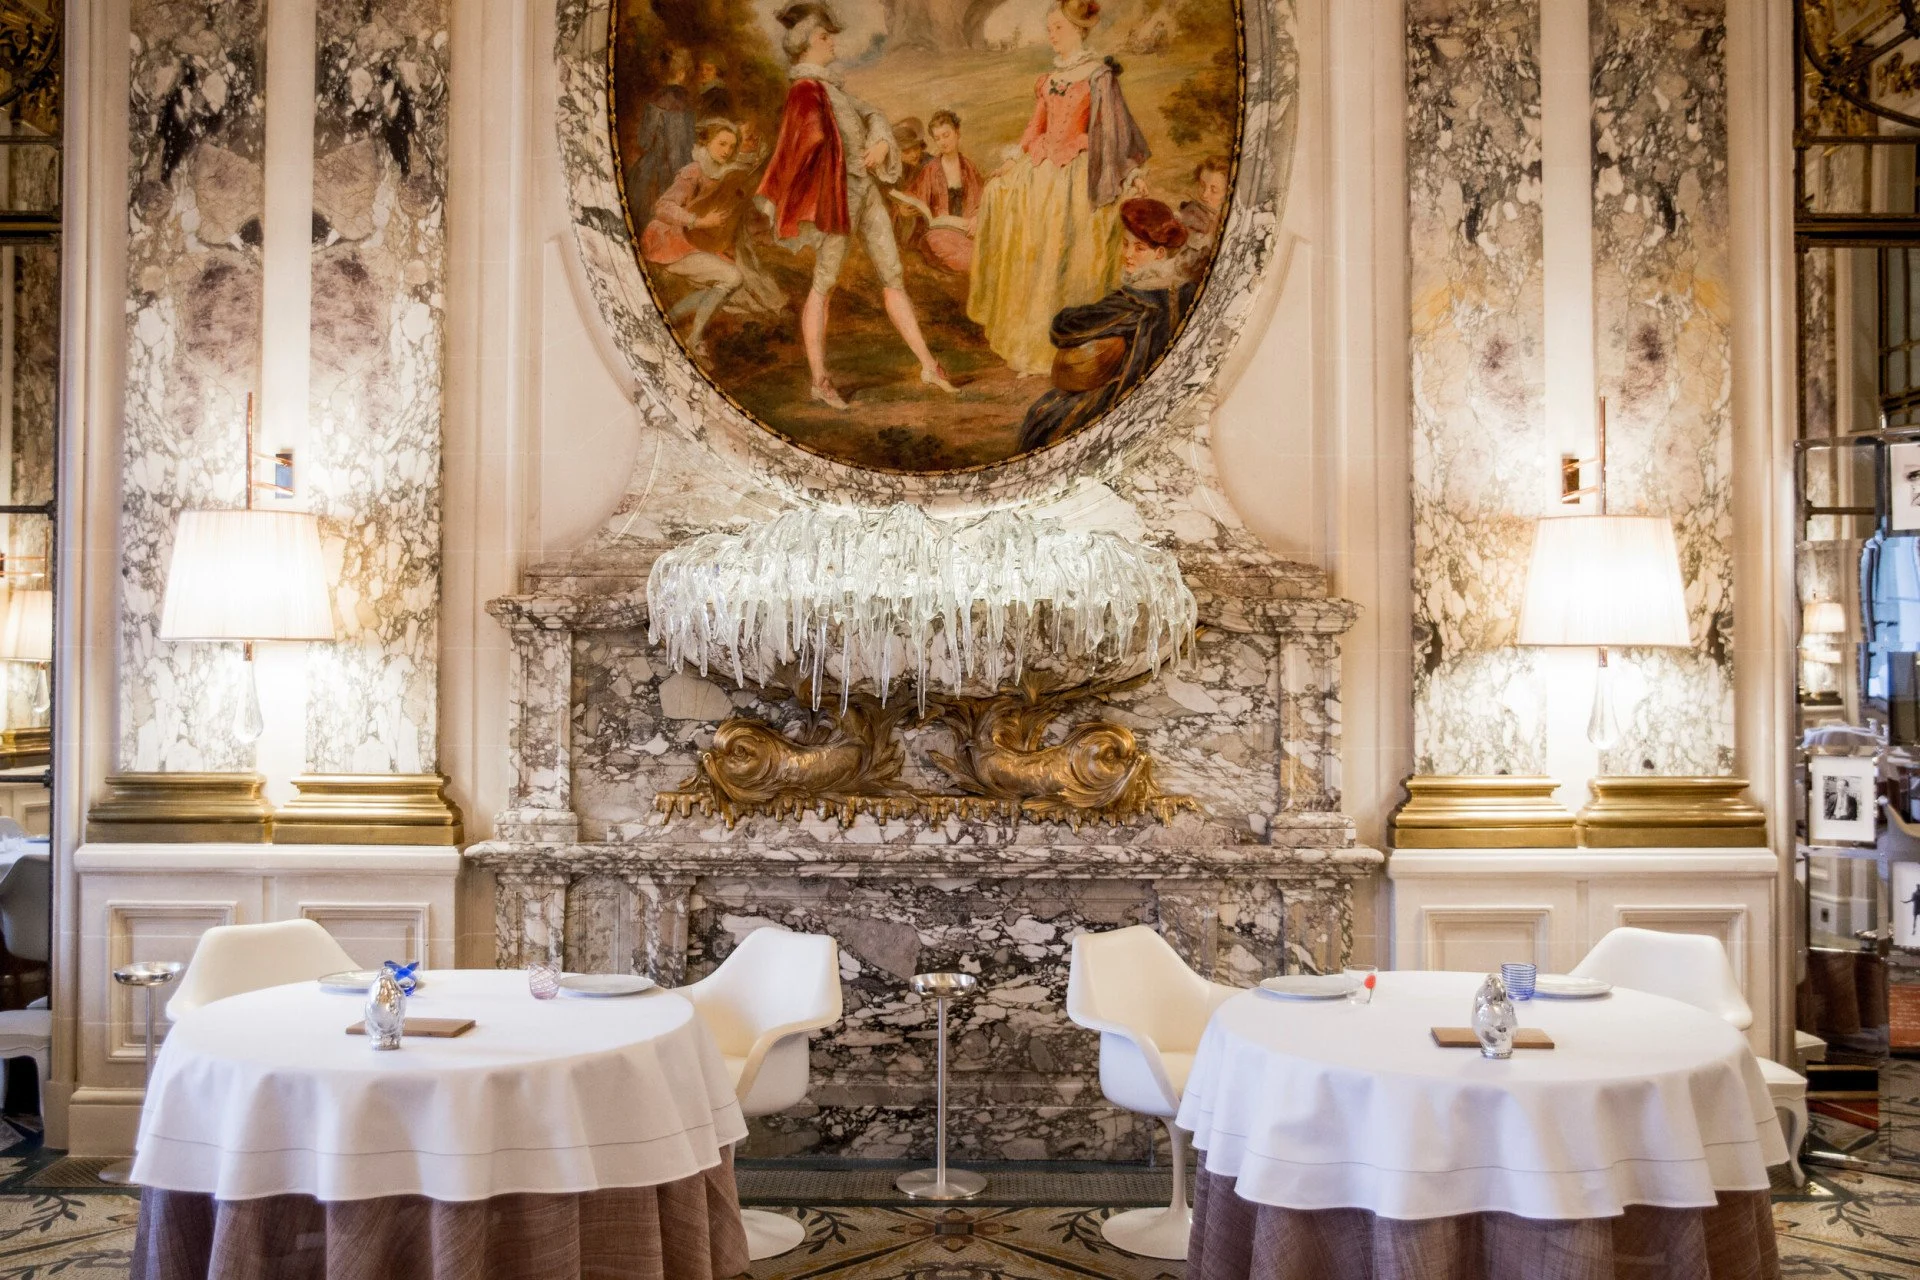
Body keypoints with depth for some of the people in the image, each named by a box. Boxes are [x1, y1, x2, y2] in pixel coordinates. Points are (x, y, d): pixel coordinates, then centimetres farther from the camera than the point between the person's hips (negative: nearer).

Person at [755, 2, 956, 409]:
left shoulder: (830, 85, 15)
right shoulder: (805, 89, -13)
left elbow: (871, 116, 14)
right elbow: (811, 139, -25)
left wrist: (881, 143, -6)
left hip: (866, 188, 9)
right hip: (839, 191, -9)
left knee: (893, 276, 9)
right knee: (824, 284, -1)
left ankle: (928, 365, 14)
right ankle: (818, 379, 6)